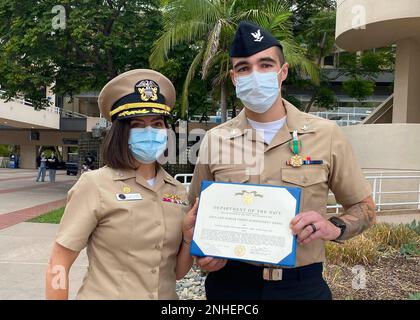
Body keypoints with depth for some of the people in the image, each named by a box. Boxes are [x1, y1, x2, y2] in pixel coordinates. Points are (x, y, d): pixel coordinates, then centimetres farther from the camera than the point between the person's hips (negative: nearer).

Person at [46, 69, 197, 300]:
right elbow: (58, 265, -12)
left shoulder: (177, 191, -3)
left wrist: (189, 236, -14)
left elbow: (176, 273, 1)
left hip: (167, 295, 4)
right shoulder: (96, 184, -15)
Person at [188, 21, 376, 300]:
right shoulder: (215, 140, -3)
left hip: (302, 285, 0)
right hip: (231, 283, 1)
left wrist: (334, 227, -17)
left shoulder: (326, 134, -5)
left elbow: (365, 208, 3)